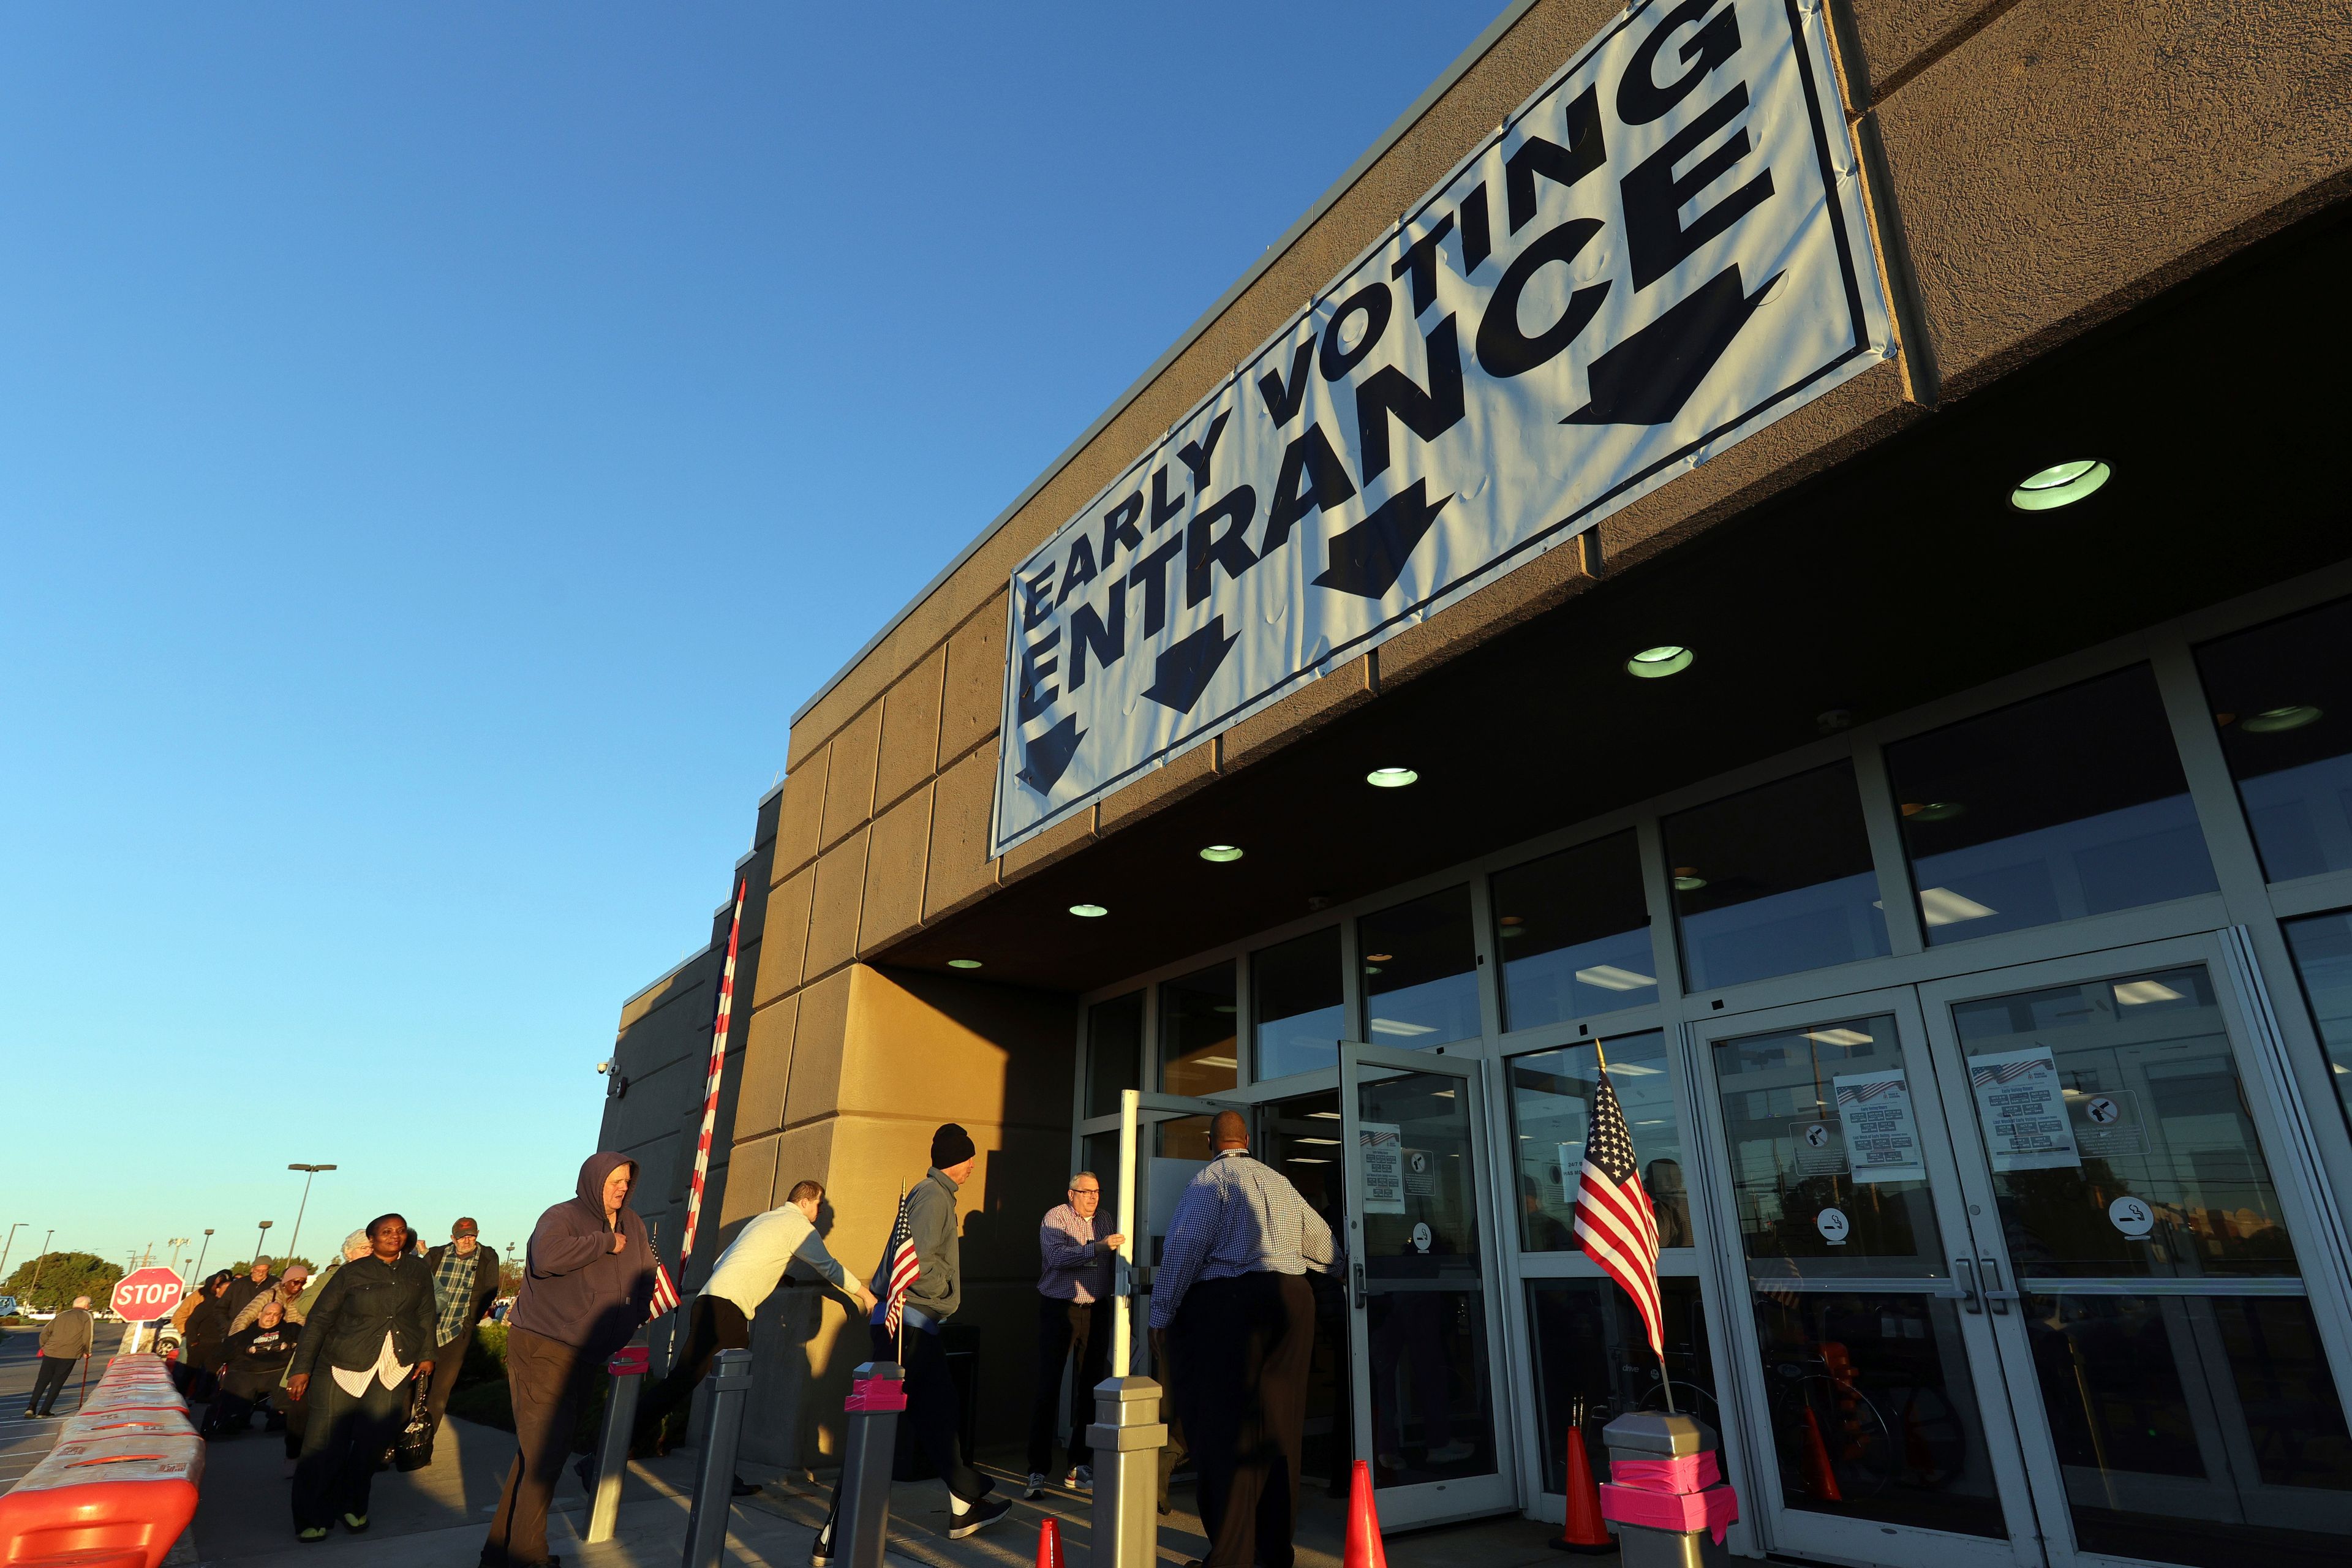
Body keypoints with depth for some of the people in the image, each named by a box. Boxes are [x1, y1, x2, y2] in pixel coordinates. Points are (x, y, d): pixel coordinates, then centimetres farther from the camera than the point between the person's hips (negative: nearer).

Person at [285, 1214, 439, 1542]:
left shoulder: (418, 1270, 7)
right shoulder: (351, 1273, -3)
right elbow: (318, 1320, -3)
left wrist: (426, 1355, 10)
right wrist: (302, 1368, -8)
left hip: (394, 1370, 2)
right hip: (347, 1365, -2)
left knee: (373, 1441, -1)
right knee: (326, 1443, -3)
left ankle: (354, 1507, 18)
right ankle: (312, 1518, 13)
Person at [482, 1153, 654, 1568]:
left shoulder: (632, 1225, 8)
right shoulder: (563, 1217, -14)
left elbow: (646, 1277, 19)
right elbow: (547, 1256, -36)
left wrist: (634, 1321, 8)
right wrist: (605, 1243, -26)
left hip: (585, 1358, 8)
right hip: (541, 1350, -7)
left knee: (536, 1453, 16)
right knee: (543, 1456, -6)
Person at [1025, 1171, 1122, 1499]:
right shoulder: (1055, 1218, -4)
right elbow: (1056, 1255, -21)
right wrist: (1097, 1247, -28)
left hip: (1096, 1311, 5)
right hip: (1059, 1309, -5)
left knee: (1091, 1388, 8)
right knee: (1048, 1388, -3)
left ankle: (1079, 1468, 18)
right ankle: (1037, 1470, 5)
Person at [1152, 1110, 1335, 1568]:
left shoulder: (1211, 1178, -3)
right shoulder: (1279, 1181, 16)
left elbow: (1184, 1248, -11)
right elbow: (1322, 1240, 25)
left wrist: (1160, 1315, -5)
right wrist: (1291, 1260, 45)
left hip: (1228, 1303, -6)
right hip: (1292, 1299, 6)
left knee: (1228, 1427, 0)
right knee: (1279, 1425, 13)